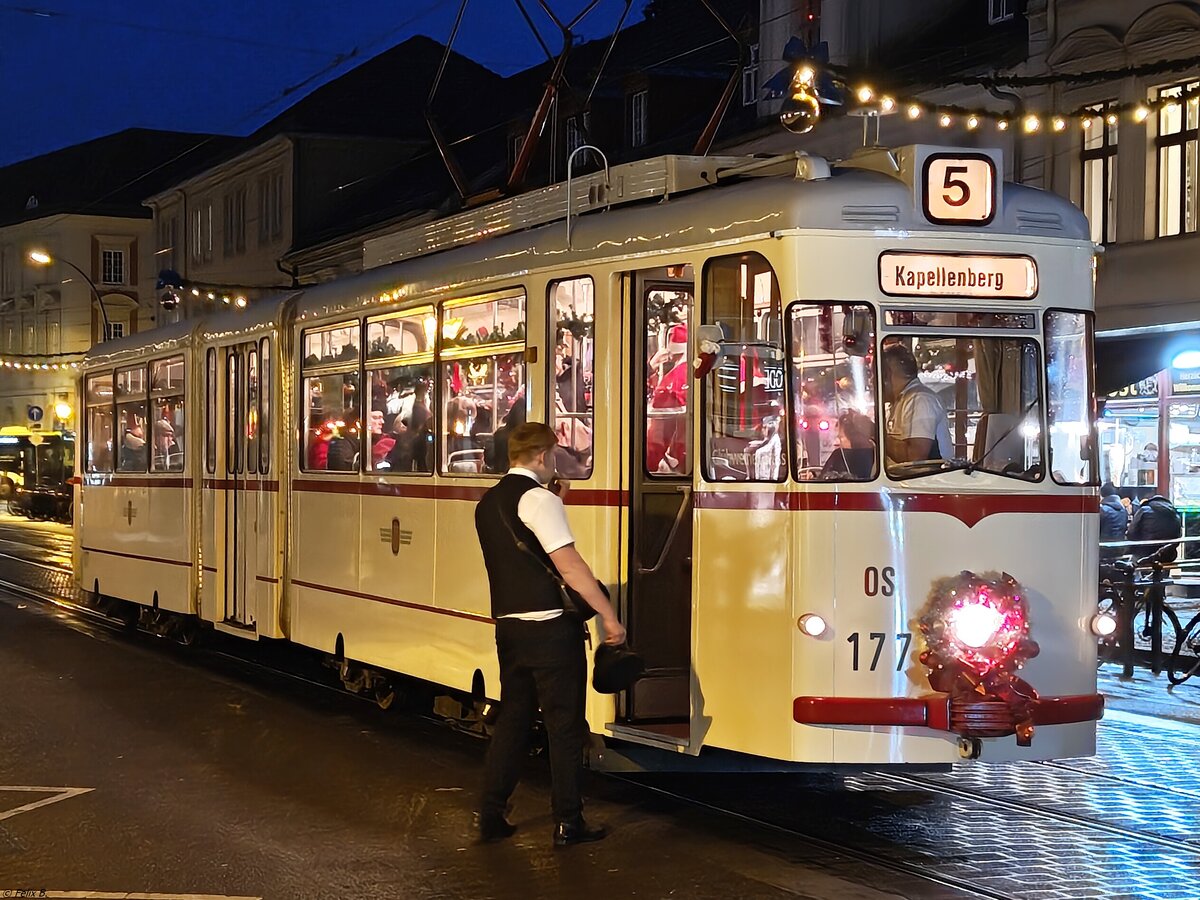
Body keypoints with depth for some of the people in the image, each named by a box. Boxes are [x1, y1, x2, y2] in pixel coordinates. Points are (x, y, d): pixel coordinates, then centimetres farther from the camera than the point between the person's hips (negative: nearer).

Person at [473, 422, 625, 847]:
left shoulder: (488, 504, 13)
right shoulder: (539, 500, -13)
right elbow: (569, 564, -18)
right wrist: (609, 616, -16)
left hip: (508, 624, 8)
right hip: (549, 627, -8)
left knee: (512, 717, 15)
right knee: (564, 723, 1)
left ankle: (491, 815, 16)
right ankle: (567, 821, 4)